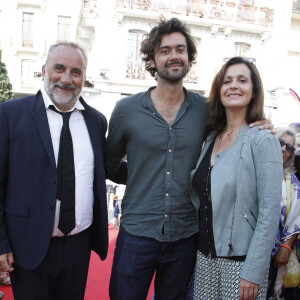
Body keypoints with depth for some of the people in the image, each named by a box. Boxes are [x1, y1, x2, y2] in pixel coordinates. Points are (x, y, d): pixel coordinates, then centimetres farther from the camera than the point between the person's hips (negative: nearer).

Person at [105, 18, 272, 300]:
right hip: (137, 233, -1)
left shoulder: (205, 109, 0)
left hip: (184, 235, 2)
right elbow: (109, 163, 10)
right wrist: (139, 178, 0)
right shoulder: (126, 109, -3)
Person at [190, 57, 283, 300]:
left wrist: (253, 273, -17)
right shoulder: (211, 139, 6)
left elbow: (269, 213, -15)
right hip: (205, 257, 5)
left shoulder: (263, 141, -11)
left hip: (241, 260, -5)